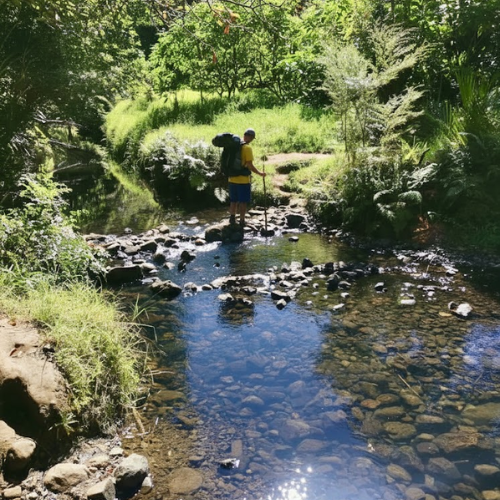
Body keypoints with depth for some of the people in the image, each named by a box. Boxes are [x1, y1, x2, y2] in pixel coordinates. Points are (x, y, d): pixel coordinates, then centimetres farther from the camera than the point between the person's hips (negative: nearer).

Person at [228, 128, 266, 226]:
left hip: (232, 179, 6)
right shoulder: (247, 148, -14)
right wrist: (260, 173, -6)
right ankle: (242, 222, 9)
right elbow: (250, 165, -17)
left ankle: (232, 219, 24)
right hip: (243, 180, -6)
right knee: (243, 202, 5)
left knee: (233, 201, 18)